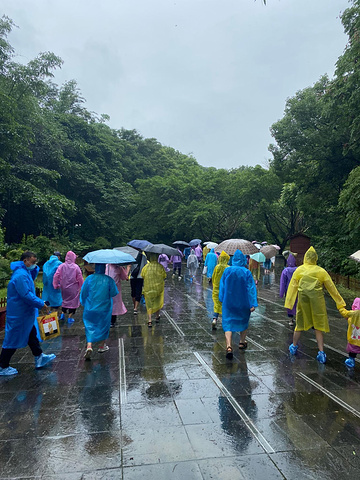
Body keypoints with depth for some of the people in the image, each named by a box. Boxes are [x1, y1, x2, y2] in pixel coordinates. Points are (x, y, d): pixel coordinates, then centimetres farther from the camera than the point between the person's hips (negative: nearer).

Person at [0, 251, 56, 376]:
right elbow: (26, 294, -28)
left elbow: (31, 278, 27)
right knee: (13, 339, 2)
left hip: (25, 313, 11)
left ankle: (39, 358, 29)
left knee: (31, 334, 17)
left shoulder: (24, 272, 8)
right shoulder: (20, 275, -24)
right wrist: (41, 304, -21)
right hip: (18, 314, -11)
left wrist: (35, 268, 8)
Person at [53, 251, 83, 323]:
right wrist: (81, 287, 6)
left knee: (64, 300, 23)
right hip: (73, 289, -3)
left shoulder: (61, 266, -7)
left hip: (64, 288, 3)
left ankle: (63, 314, 26)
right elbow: (80, 279, -10)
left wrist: (56, 285, 5)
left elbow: (56, 276, -8)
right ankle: (70, 317, 12)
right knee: (73, 301, 9)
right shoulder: (76, 267, -13)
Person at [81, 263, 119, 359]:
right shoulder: (109, 279, -11)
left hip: (90, 308, 0)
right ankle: (101, 346, 28)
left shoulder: (89, 278, -8)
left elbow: (83, 293, -1)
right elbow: (114, 293, -9)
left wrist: (84, 303, 15)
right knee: (104, 326, 17)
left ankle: (89, 346, -10)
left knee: (90, 327, 8)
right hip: (104, 308, 0)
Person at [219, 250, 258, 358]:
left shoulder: (227, 271, -5)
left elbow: (222, 286, 5)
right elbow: (251, 288, -11)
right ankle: (242, 342, 37)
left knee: (228, 323, -1)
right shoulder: (247, 272, -9)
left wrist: (222, 299, 17)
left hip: (229, 302, 0)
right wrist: (253, 304, -9)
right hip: (243, 303, 0)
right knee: (244, 320, 23)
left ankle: (229, 346, -18)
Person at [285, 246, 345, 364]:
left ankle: (294, 347, 31)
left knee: (300, 323, 16)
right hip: (317, 300, -1)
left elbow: (292, 287, -1)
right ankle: (321, 352, 8)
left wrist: (289, 303, 2)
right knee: (319, 326, 10)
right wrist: (340, 303, 13)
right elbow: (332, 288, 5)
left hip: (303, 300, 1)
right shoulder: (321, 271, -2)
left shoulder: (299, 270, 0)